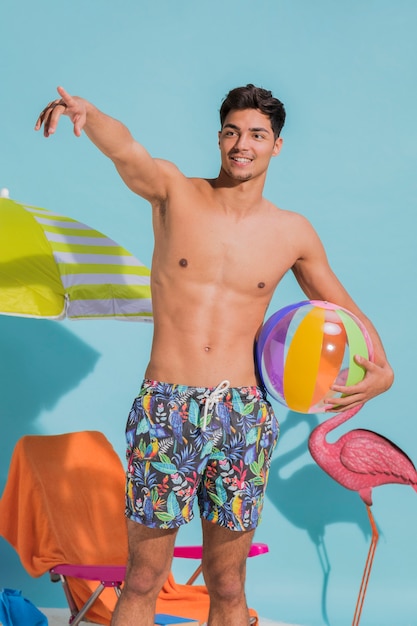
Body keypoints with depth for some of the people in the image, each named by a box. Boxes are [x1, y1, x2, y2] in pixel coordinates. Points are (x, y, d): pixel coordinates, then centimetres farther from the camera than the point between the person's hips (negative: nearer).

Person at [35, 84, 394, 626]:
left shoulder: (293, 233, 8)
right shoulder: (173, 191, 2)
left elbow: (342, 306, 18)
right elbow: (124, 149, -19)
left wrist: (381, 369, 0)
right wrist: (87, 113, -42)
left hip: (243, 415, 2)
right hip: (164, 408, -2)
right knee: (143, 581, 4)